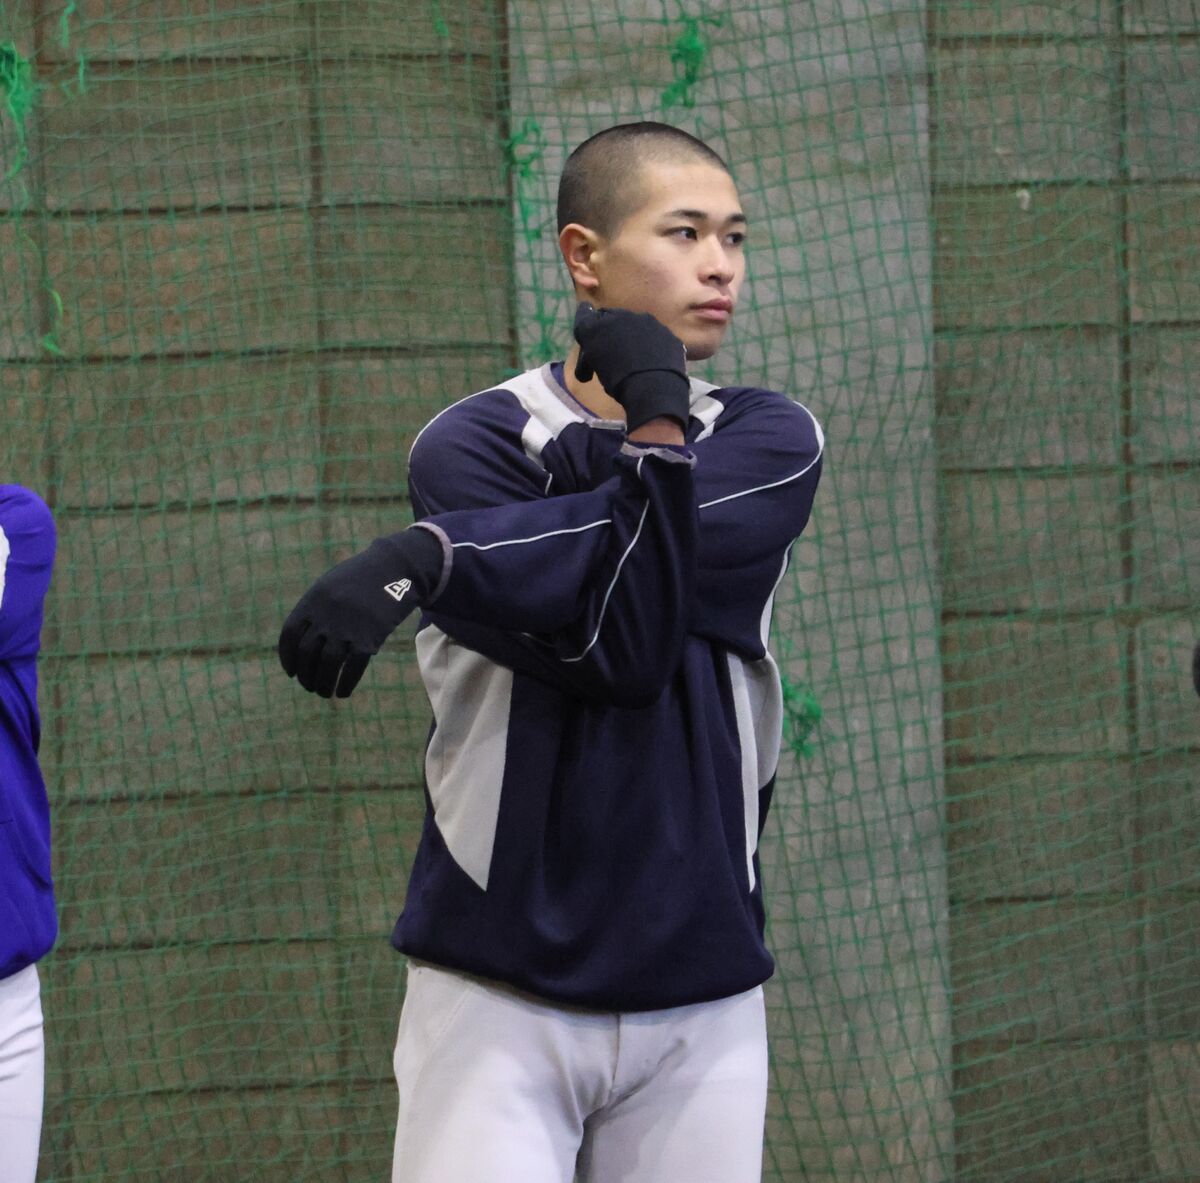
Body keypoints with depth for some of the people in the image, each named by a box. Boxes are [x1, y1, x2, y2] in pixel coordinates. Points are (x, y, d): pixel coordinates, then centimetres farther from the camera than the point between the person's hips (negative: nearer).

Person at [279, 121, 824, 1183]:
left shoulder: (774, 442, 3)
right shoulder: (472, 447, -2)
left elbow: (638, 640, -15)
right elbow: (618, 651, -16)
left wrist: (427, 559, -24)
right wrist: (656, 420, -21)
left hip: (704, 1002, 2)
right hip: (499, 993, -2)